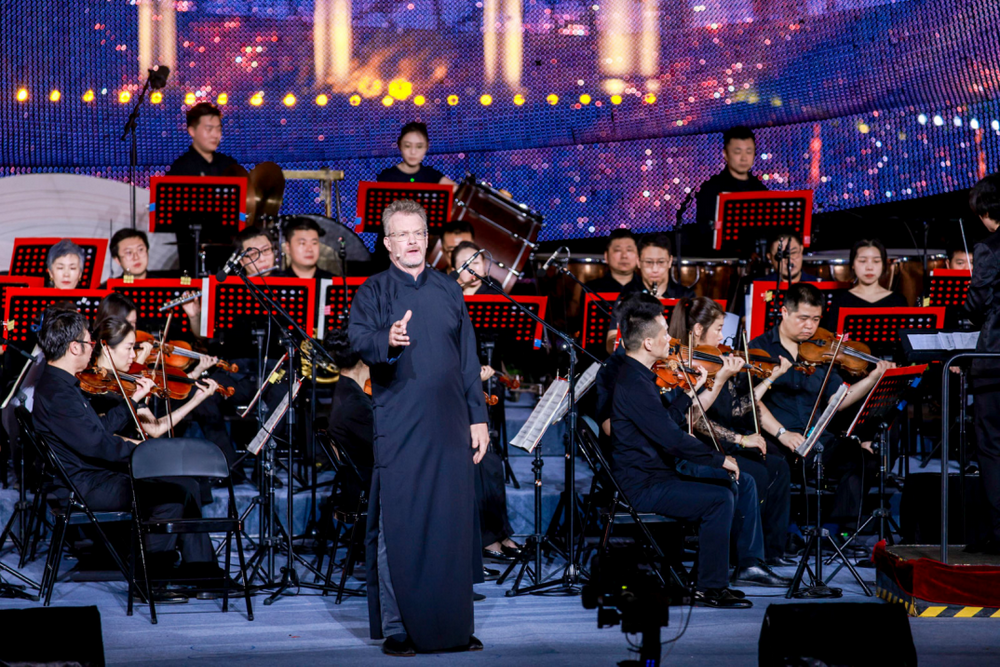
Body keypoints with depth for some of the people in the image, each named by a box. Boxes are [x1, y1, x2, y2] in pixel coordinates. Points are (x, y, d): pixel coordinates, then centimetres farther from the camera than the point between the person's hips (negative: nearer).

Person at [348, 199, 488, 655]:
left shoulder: (449, 292, 13)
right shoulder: (373, 292, 3)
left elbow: (468, 359, 15)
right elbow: (358, 339, -15)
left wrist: (478, 416, 9)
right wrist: (387, 340, -37)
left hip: (450, 428, 3)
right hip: (398, 427, -3)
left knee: (453, 524, 3)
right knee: (399, 526, -4)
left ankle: (453, 625, 11)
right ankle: (396, 628, 3)